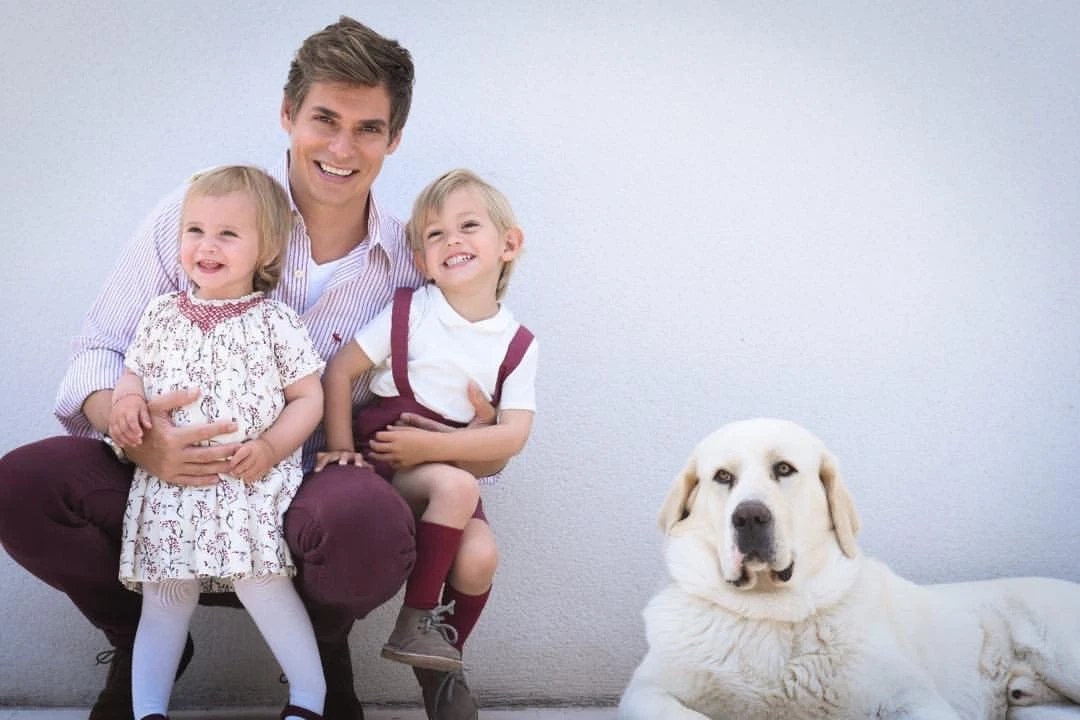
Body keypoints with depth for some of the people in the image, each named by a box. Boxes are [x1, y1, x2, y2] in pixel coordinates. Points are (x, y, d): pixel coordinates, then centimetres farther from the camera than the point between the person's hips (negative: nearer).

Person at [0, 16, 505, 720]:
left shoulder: (406, 263, 1)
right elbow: (100, 346, -2)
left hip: (306, 492, 0)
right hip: (169, 480, 1)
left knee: (372, 524, -37)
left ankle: (324, 650, 3)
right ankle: (140, 642, 5)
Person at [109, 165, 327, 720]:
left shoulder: (274, 321, 0)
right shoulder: (161, 314, 10)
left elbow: (309, 397, 2)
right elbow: (134, 373, 20)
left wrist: (271, 447, -13)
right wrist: (124, 402, -4)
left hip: (252, 484, -4)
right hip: (169, 481, 4)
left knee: (261, 583, -15)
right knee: (164, 596, 6)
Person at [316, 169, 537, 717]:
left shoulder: (517, 343, -1)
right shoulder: (409, 312, -4)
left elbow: (513, 435, -9)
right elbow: (340, 369, -3)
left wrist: (430, 446, -18)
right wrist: (342, 448, -11)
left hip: (447, 465, 3)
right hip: (384, 462, -2)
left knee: (479, 558, -23)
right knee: (458, 486, -32)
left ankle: (441, 663, 4)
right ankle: (417, 619, -17)